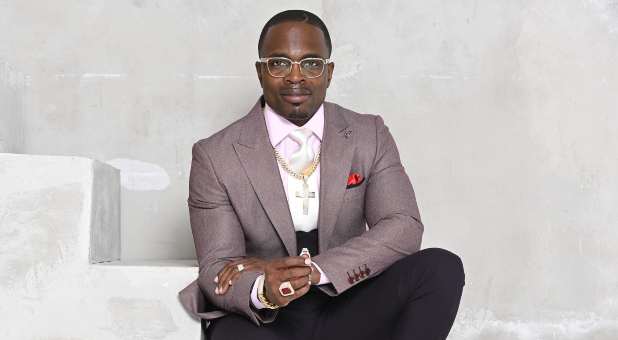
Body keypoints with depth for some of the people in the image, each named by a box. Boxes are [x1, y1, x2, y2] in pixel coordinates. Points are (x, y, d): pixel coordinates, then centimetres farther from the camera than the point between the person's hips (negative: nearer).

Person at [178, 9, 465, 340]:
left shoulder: (370, 135, 2)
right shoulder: (215, 156, -4)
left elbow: (404, 229, -9)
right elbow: (217, 268, -9)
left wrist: (313, 270, -23)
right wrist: (262, 290, -33)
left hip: (348, 310, 4)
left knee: (442, 267, -24)